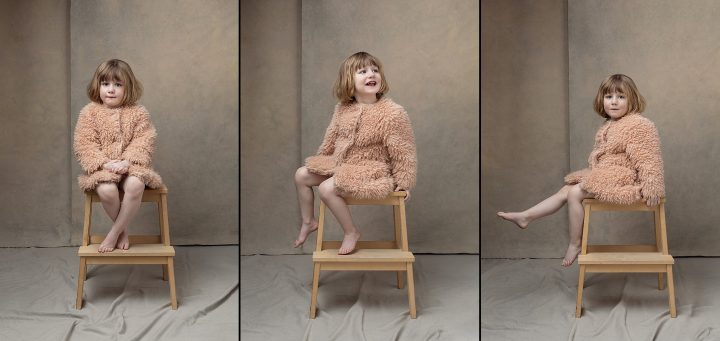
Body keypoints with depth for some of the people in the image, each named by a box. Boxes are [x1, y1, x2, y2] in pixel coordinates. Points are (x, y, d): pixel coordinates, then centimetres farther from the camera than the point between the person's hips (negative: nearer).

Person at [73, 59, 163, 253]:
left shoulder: (138, 113, 4)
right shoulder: (89, 113, 3)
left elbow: (143, 142, -4)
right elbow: (84, 144, -4)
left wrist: (127, 162, -21)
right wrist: (105, 163, -18)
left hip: (131, 167, 0)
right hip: (102, 169, 0)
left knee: (135, 186, -35)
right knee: (106, 190, -34)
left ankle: (114, 233, -16)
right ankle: (123, 231, -4)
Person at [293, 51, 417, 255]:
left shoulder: (393, 113, -19)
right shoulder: (342, 109, -1)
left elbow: (403, 151, -13)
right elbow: (331, 139, 15)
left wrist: (404, 182, -10)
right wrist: (321, 162, 22)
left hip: (369, 170, -7)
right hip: (338, 164, 7)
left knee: (327, 188, -26)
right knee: (301, 175, 5)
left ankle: (351, 232, -7)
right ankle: (309, 221, 24)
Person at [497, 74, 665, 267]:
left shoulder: (638, 125, -15)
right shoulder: (609, 126, 14)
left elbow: (647, 157, -21)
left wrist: (651, 186, -25)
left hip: (618, 178, -9)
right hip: (602, 175, 9)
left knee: (574, 193, -17)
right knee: (566, 190, 5)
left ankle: (575, 244, -5)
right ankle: (526, 217, 5)